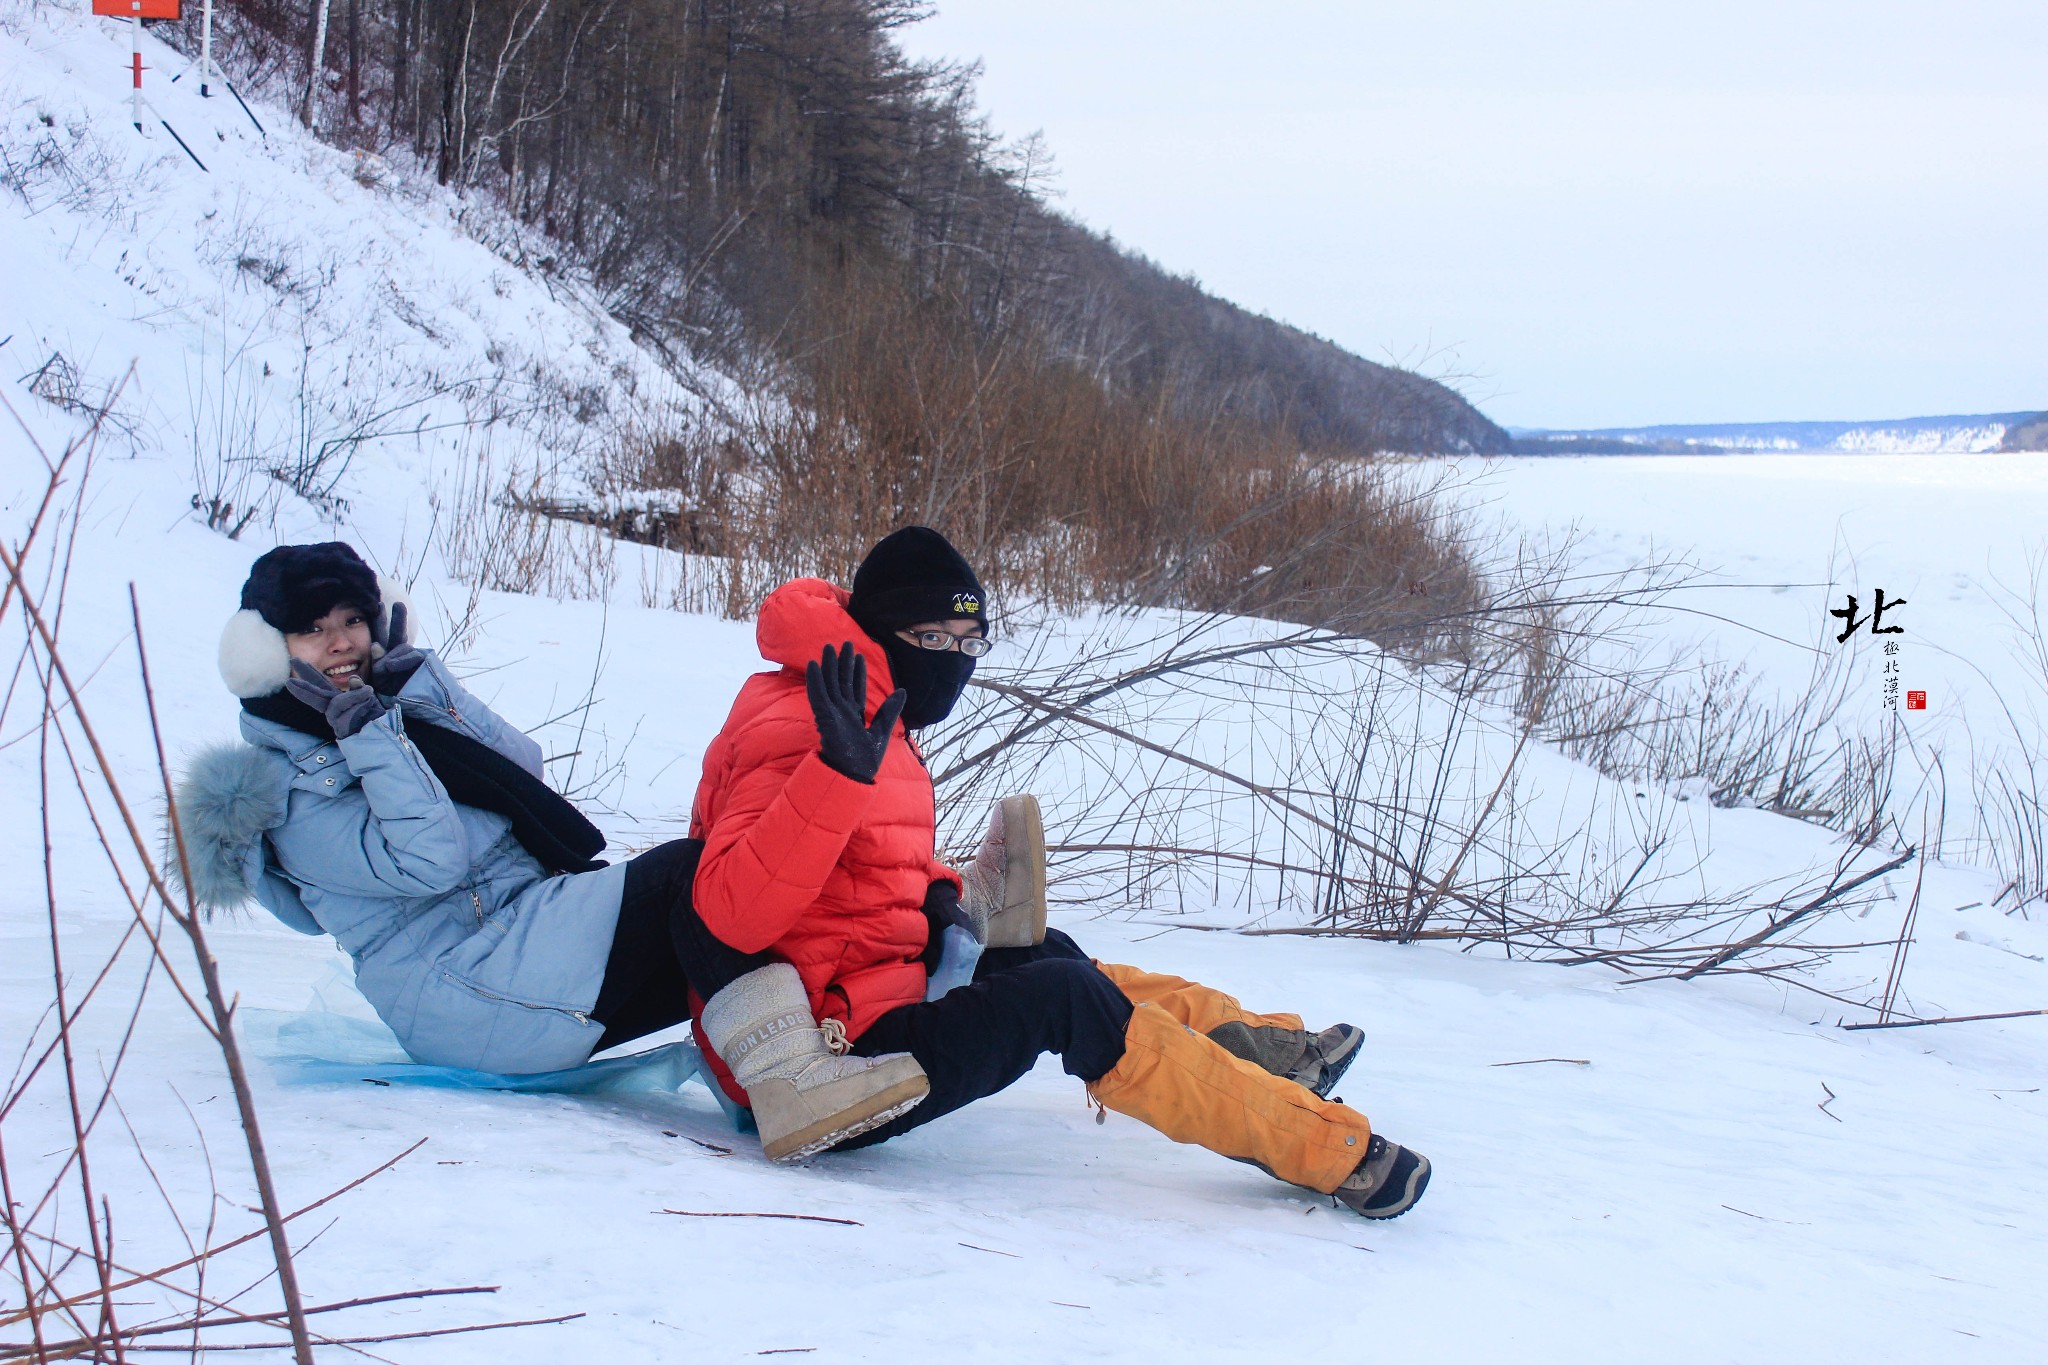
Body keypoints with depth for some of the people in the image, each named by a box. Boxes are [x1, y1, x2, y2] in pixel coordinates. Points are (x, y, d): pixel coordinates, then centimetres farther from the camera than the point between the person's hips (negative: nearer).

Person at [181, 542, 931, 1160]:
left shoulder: (383, 704, 19)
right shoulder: (287, 788, -6)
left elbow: (521, 765, 7)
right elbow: (431, 860, -21)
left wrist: (414, 680, -1)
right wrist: (367, 733, -19)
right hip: (459, 989, -9)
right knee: (690, 877, -25)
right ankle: (794, 1083, -39)